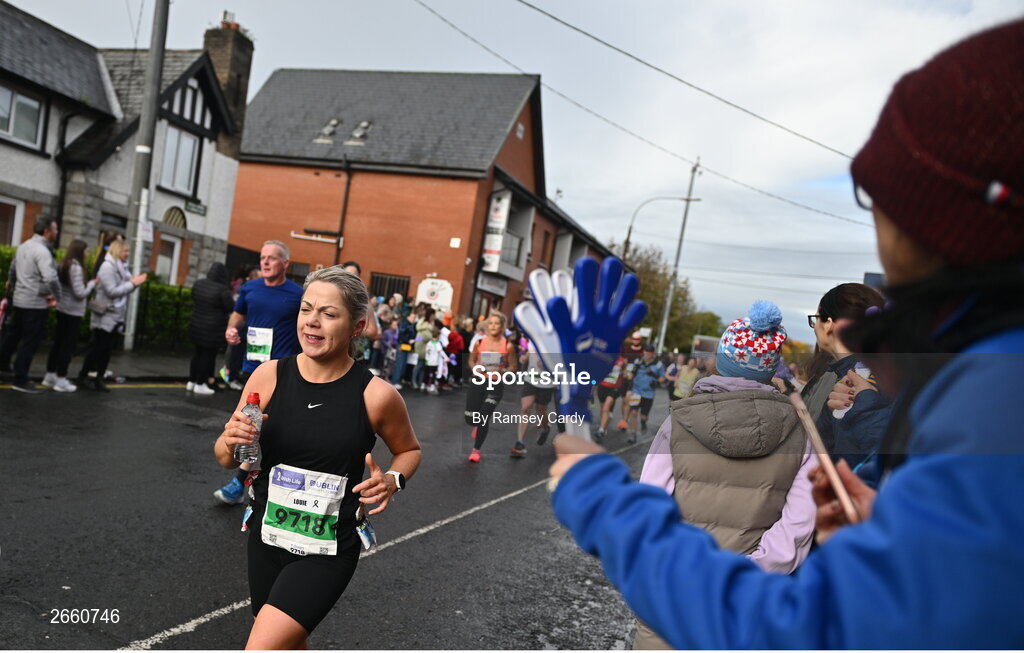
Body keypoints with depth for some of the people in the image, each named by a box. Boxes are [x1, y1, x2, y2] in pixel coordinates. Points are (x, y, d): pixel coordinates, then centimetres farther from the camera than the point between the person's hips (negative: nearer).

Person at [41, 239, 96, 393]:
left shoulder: (63, 265, 8)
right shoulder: (76, 267, -17)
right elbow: (80, 293, -18)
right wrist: (92, 283, -6)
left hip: (62, 309, 8)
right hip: (73, 312, -8)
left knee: (58, 343, 15)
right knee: (68, 345, 0)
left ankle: (50, 376, 22)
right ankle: (61, 380, 4)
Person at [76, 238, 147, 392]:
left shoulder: (121, 267, 12)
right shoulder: (108, 267, -14)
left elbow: (125, 290, 12)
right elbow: (112, 291, -20)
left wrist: (135, 283, -5)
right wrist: (132, 283, -17)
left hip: (115, 316, 8)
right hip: (105, 315, -8)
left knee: (107, 348, 9)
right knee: (98, 347, -1)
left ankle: (99, 379, 15)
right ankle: (83, 375, 12)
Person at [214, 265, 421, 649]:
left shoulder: (377, 396, -16)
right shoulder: (269, 375, -10)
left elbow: (409, 450, 4)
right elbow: (226, 459, 1)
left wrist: (392, 481, -16)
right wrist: (231, 442, -20)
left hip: (328, 553, -4)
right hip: (266, 538, 4)